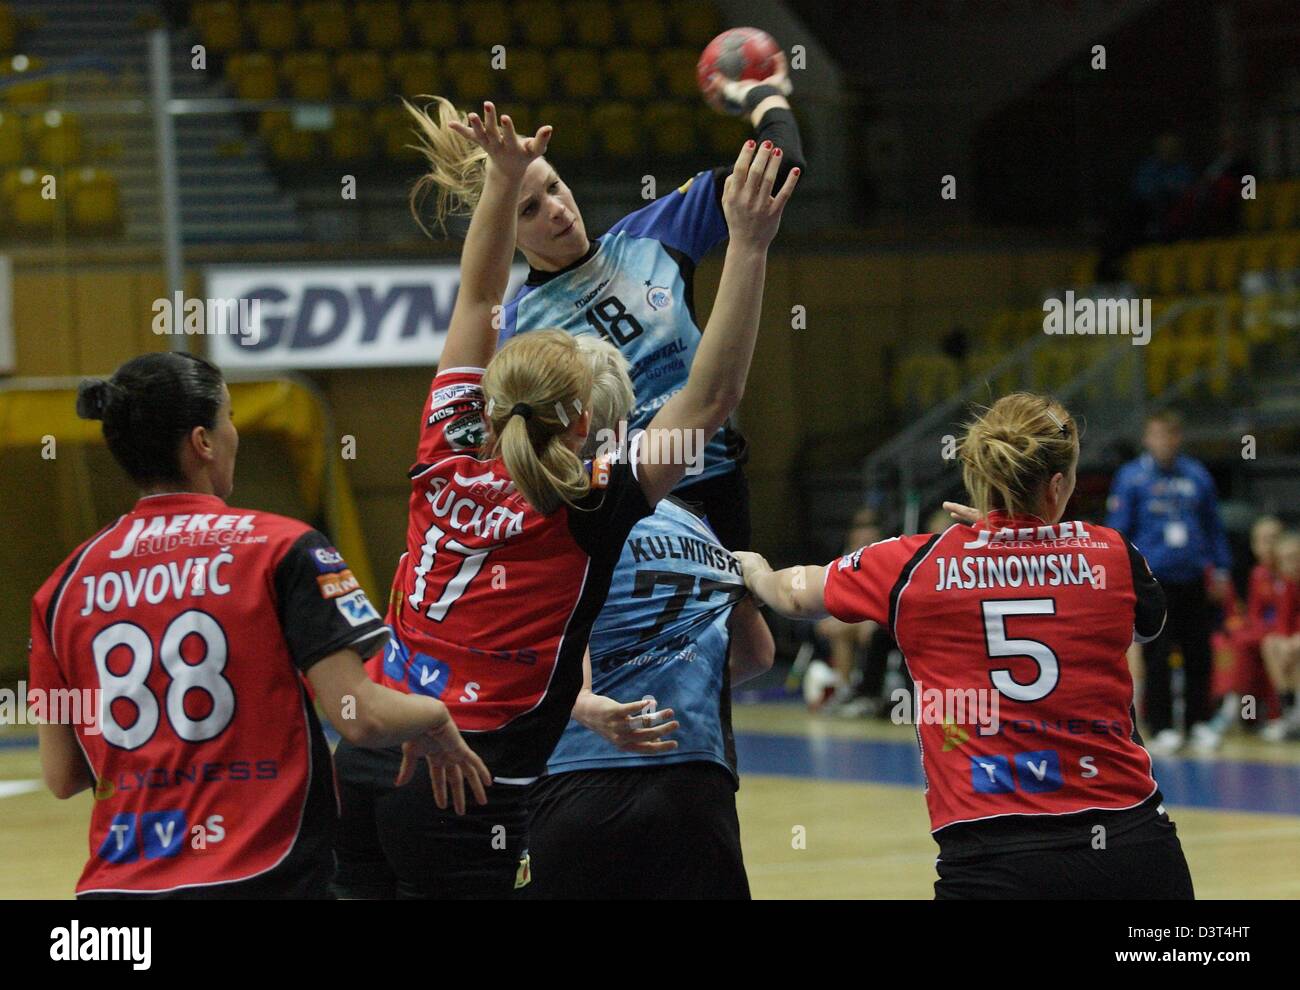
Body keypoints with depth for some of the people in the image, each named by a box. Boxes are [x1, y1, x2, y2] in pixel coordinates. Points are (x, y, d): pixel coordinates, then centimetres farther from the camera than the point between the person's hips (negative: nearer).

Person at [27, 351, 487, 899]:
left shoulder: (67, 583, 6)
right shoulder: (281, 548, -4)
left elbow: (61, 777, 9)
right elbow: (361, 716, -10)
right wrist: (437, 717, 11)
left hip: (115, 881, 4)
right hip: (259, 878, -4)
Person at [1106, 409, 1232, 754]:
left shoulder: (1197, 476, 6)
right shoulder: (1131, 477, -3)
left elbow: (1213, 527, 15)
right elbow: (1118, 530, -1)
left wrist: (1220, 570, 13)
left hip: (1192, 582, 3)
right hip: (1153, 581, -3)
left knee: (1199, 657, 6)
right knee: (1157, 659, -1)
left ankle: (1200, 723, 17)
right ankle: (1161, 728, 6)